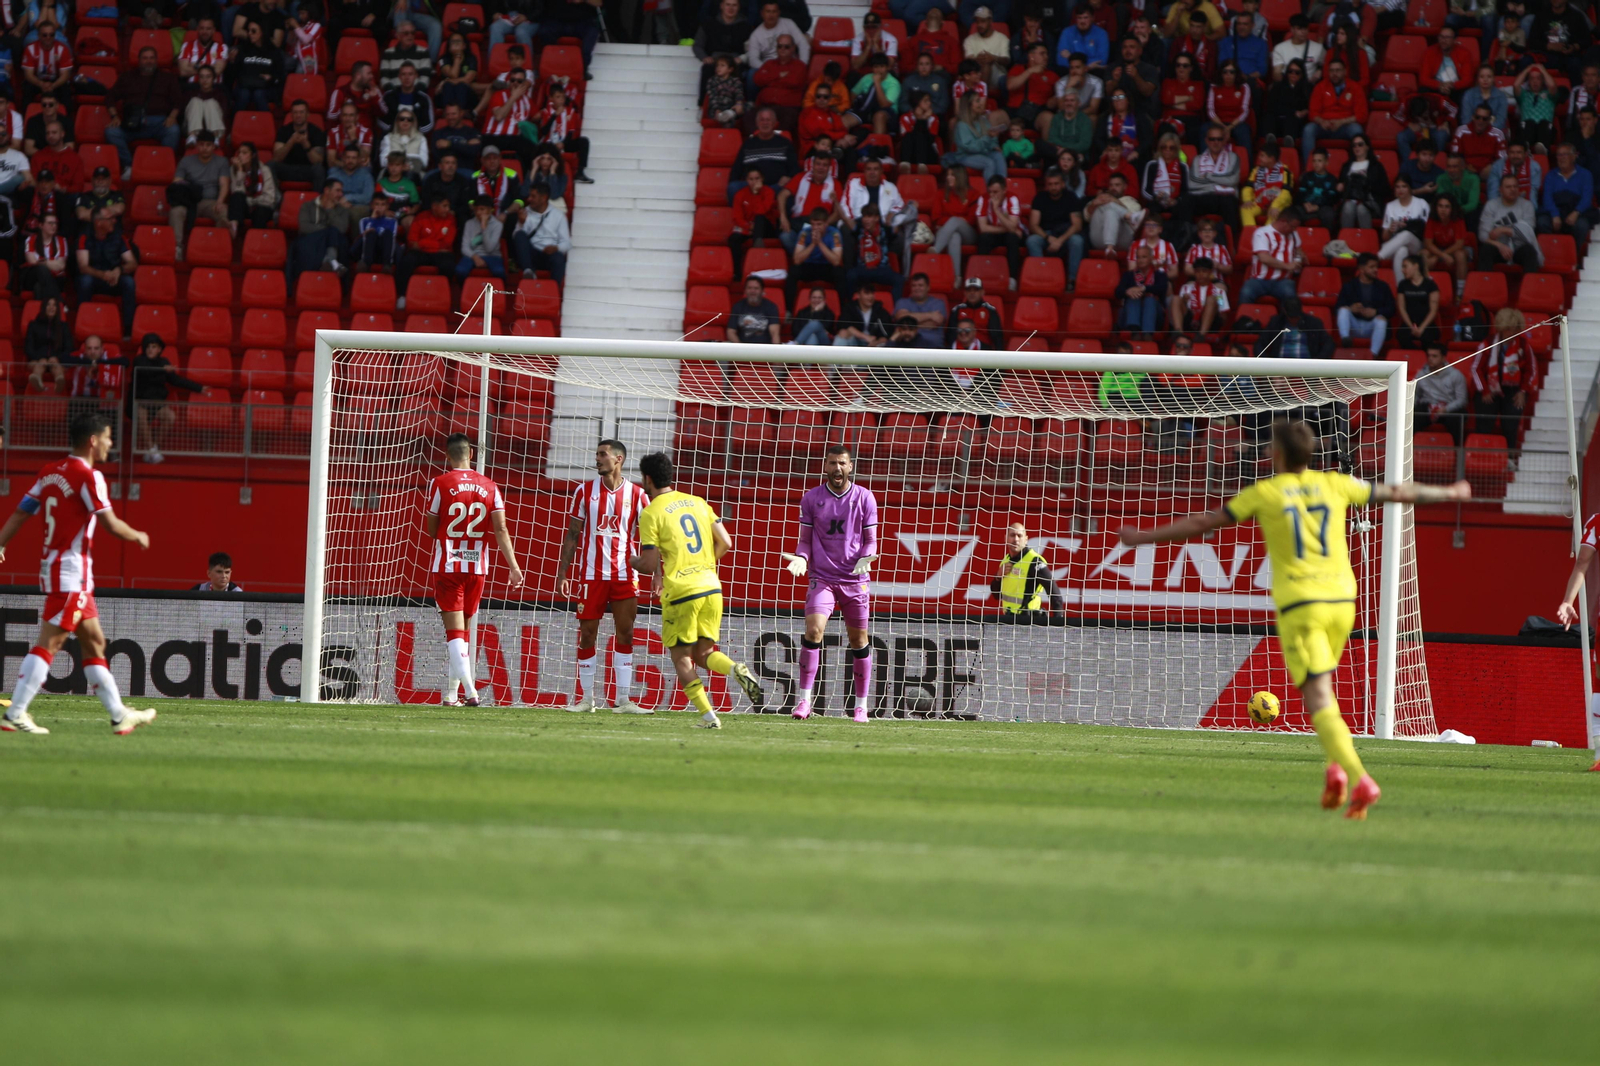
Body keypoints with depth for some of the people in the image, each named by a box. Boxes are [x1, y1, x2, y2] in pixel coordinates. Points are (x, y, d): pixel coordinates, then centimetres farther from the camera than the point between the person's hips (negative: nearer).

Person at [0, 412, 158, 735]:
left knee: (94, 644, 13)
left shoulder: (50, 472, 11)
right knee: (49, 643, -11)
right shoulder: (88, 476, -13)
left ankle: (119, 716, 18)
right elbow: (111, 525, -15)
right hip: (71, 571, -9)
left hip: (54, 568, 9)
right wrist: (138, 537, 2)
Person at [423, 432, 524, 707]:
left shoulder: (440, 484, -5)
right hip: (477, 567, 4)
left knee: (454, 631, -7)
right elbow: (500, 529, -4)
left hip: (447, 567, -4)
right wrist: (513, 566, -6)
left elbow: (431, 530, -1)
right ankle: (449, 693, 18)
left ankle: (470, 691, -24)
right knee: (463, 630, 14)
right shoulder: (490, 487, 4)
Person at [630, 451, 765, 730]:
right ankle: (738, 670, -15)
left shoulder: (651, 514, -6)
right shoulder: (697, 502, 12)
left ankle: (708, 715, -3)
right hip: (711, 587, 6)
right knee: (703, 653, 15)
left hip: (680, 592, -6)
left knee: (681, 659, 7)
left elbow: (651, 565, -9)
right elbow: (725, 543, 9)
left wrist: (633, 562, 14)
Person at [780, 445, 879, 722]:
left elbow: (870, 540, 6)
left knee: (859, 640, 5)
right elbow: (805, 540, 8)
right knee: (813, 630, -18)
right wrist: (801, 558, -13)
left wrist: (865, 559, -15)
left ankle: (861, 705, 17)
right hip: (822, 577, -1)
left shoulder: (864, 497, 3)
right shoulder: (811, 498, 4)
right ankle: (803, 699, -12)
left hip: (855, 580, 1)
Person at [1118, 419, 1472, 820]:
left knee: (1319, 700, -8)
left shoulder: (1264, 493, 2)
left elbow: (1203, 523, 6)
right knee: (1319, 689, 25)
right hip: (1341, 598, 4)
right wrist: (1449, 493, 38)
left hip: (1299, 605, -4)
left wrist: (1144, 537, 16)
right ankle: (1335, 767, 4)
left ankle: (1359, 779, -27)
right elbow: (1398, 492, 22)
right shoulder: (1334, 485, 10)